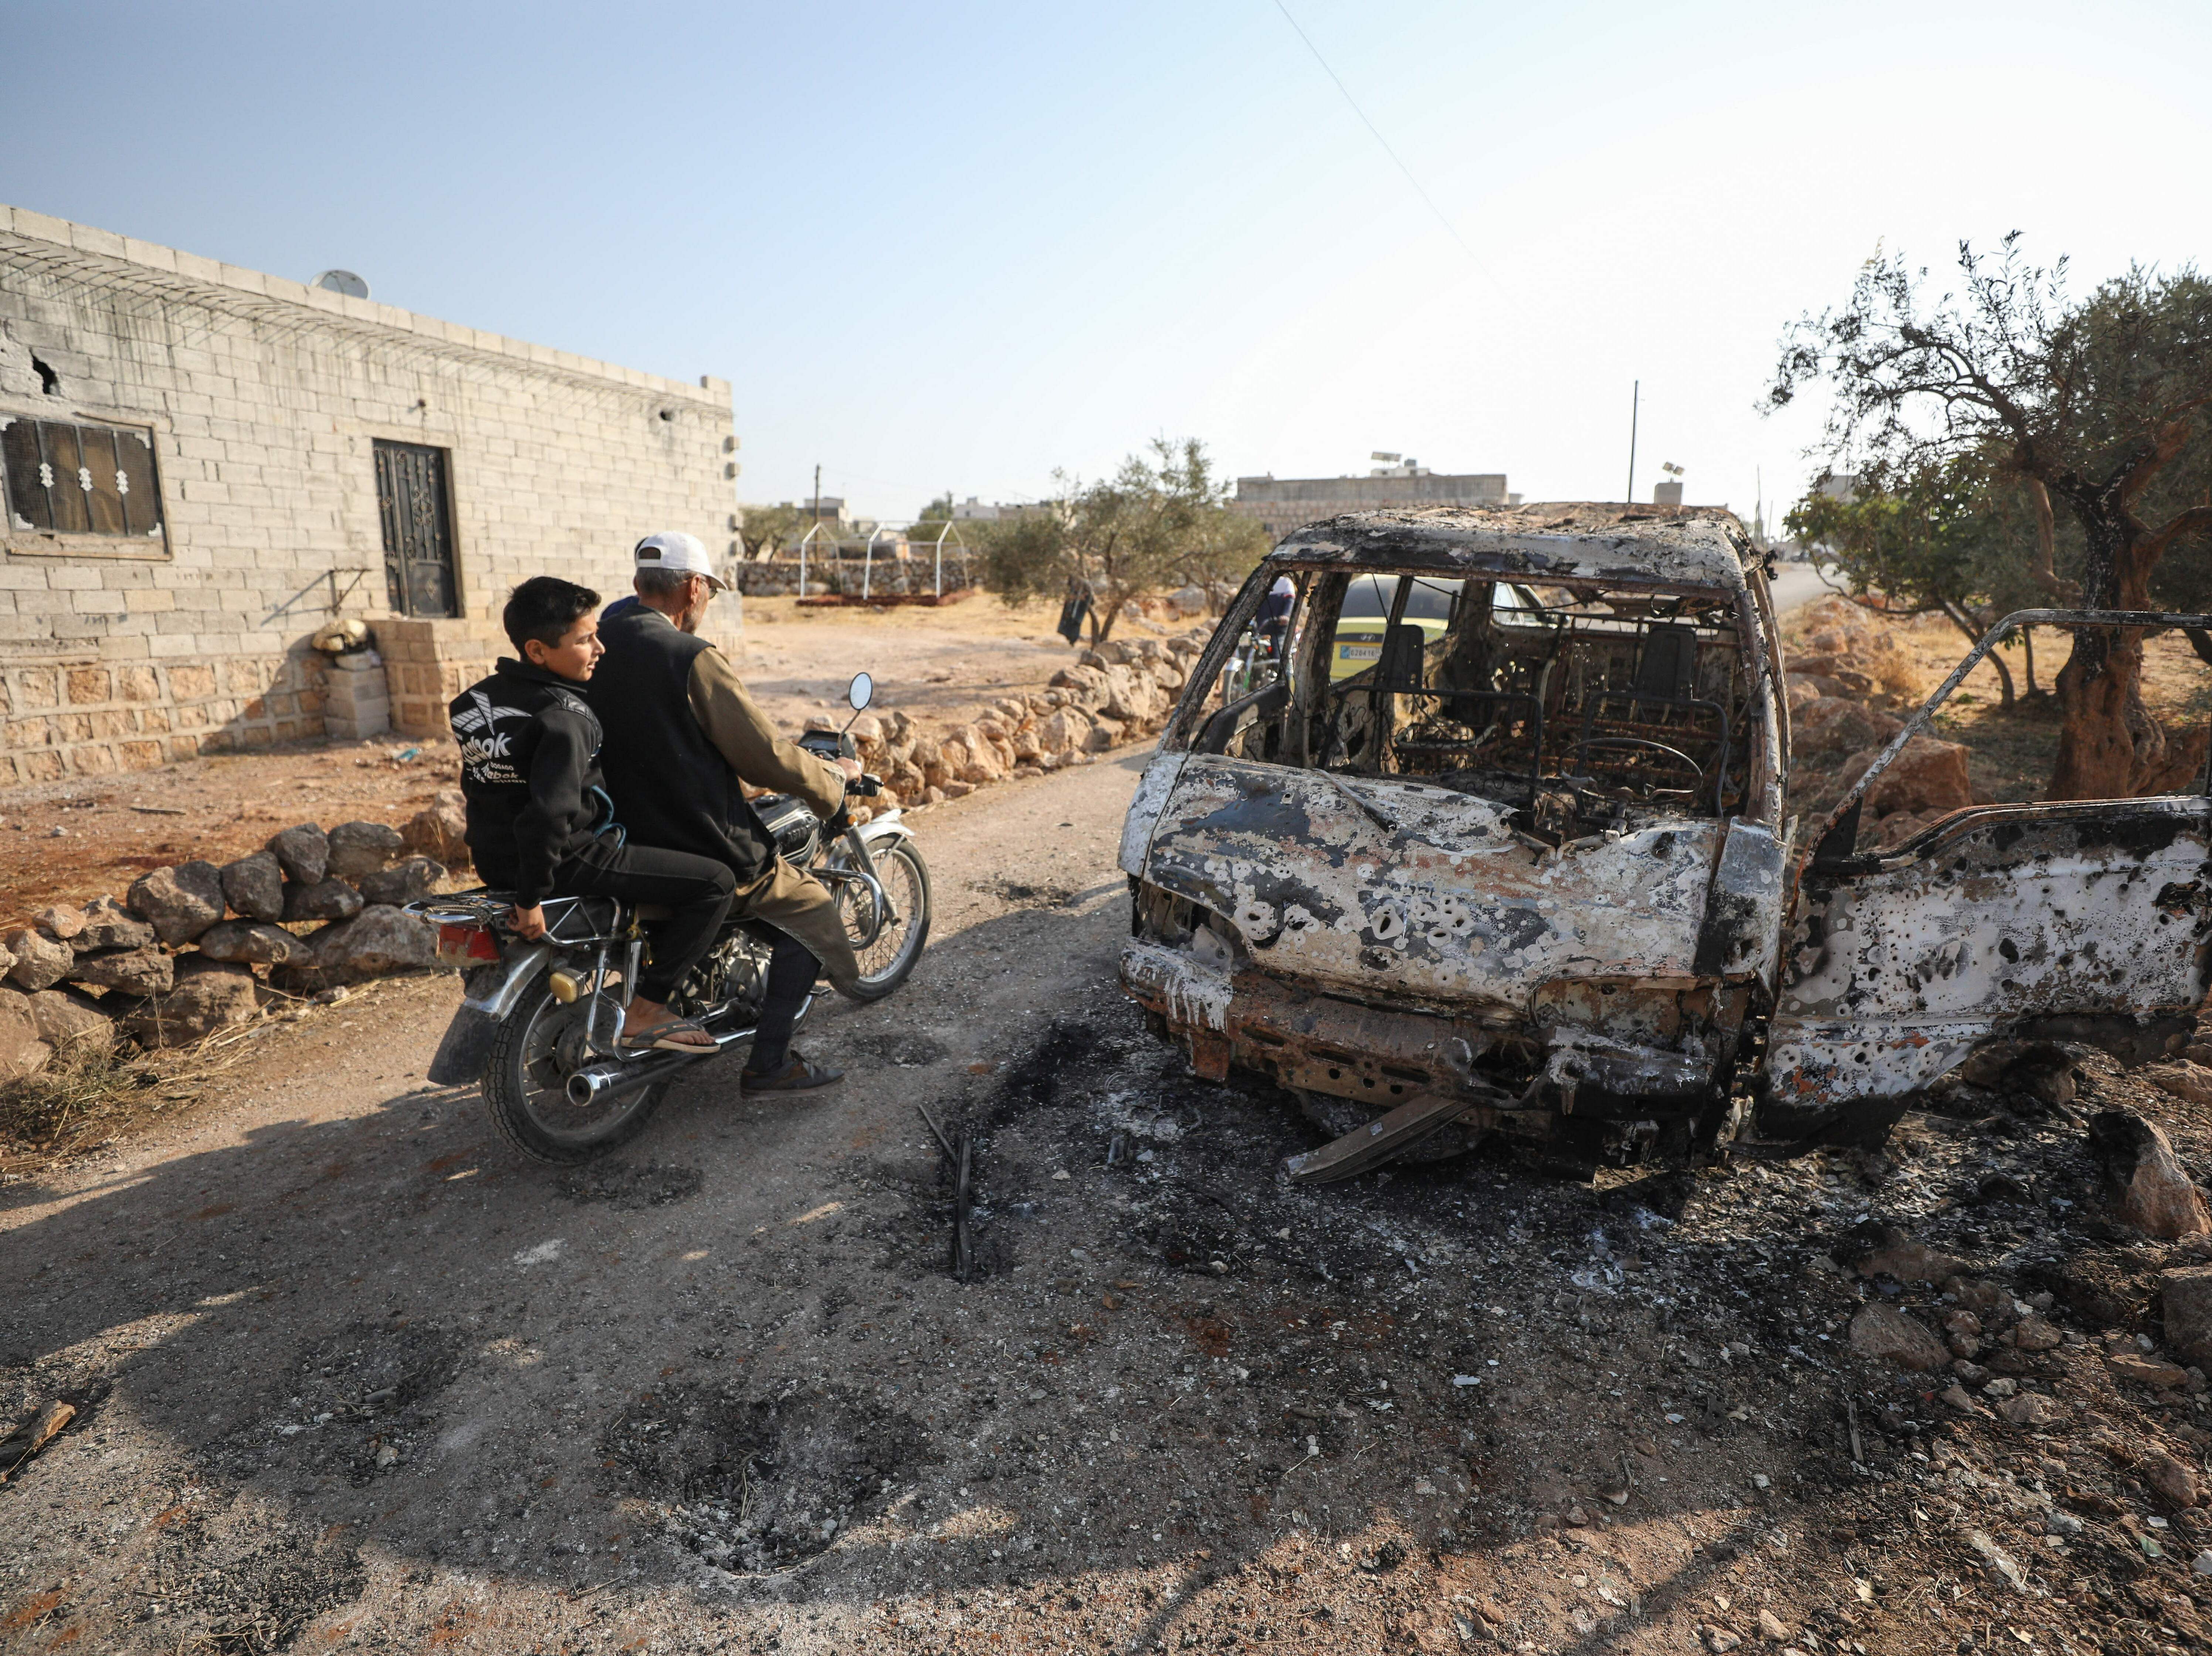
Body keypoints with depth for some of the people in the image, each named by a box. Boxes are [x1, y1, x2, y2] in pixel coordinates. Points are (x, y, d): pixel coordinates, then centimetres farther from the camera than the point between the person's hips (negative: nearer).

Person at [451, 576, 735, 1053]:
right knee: (715, 881, -9)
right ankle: (644, 1015, -5)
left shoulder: (478, 697, 6)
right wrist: (532, 898, -26)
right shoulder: (564, 718, -22)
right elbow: (549, 811, -33)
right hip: (569, 861, -10)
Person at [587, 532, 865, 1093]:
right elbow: (768, 758, -17)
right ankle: (769, 1061, 6)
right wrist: (835, 774, 0)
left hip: (623, 840, 8)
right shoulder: (691, 659, -19)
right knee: (812, 910, 8)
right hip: (703, 853, -8)